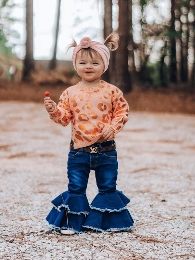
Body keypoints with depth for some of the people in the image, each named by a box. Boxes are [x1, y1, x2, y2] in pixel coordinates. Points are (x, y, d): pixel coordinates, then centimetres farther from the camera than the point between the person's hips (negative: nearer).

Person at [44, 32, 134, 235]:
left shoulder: (111, 91, -3)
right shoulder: (70, 93, 0)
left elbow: (122, 111, 0)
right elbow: (64, 117, -1)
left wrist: (113, 127, -15)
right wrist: (53, 110, -20)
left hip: (105, 149, 0)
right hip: (79, 149, 1)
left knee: (108, 186, 10)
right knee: (75, 187, 5)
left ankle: (110, 221, 24)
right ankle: (72, 222, 16)